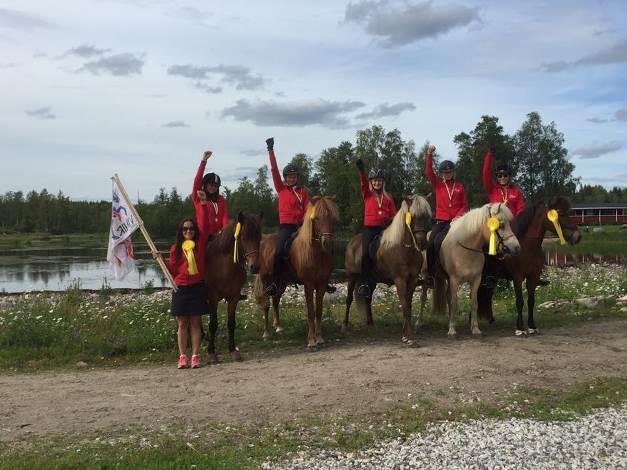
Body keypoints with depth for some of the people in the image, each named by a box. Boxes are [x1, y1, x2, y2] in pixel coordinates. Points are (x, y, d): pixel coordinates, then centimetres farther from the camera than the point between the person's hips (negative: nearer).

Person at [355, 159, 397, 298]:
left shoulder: (388, 197, 16)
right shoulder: (367, 194, 11)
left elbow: (394, 214, 12)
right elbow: (363, 182, -8)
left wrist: (390, 221, -11)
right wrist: (361, 169, -26)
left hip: (384, 228, 3)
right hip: (369, 227, -2)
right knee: (366, 252, -21)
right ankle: (364, 284, -20)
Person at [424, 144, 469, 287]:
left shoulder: (459, 187, 11)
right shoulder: (437, 185, 12)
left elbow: (465, 205, 10)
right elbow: (428, 172, -2)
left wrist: (458, 216, -9)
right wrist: (429, 155, -11)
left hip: (455, 221, -2)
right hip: (440, 220, 2)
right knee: (431, 243, -19)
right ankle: (430, 275, -15)